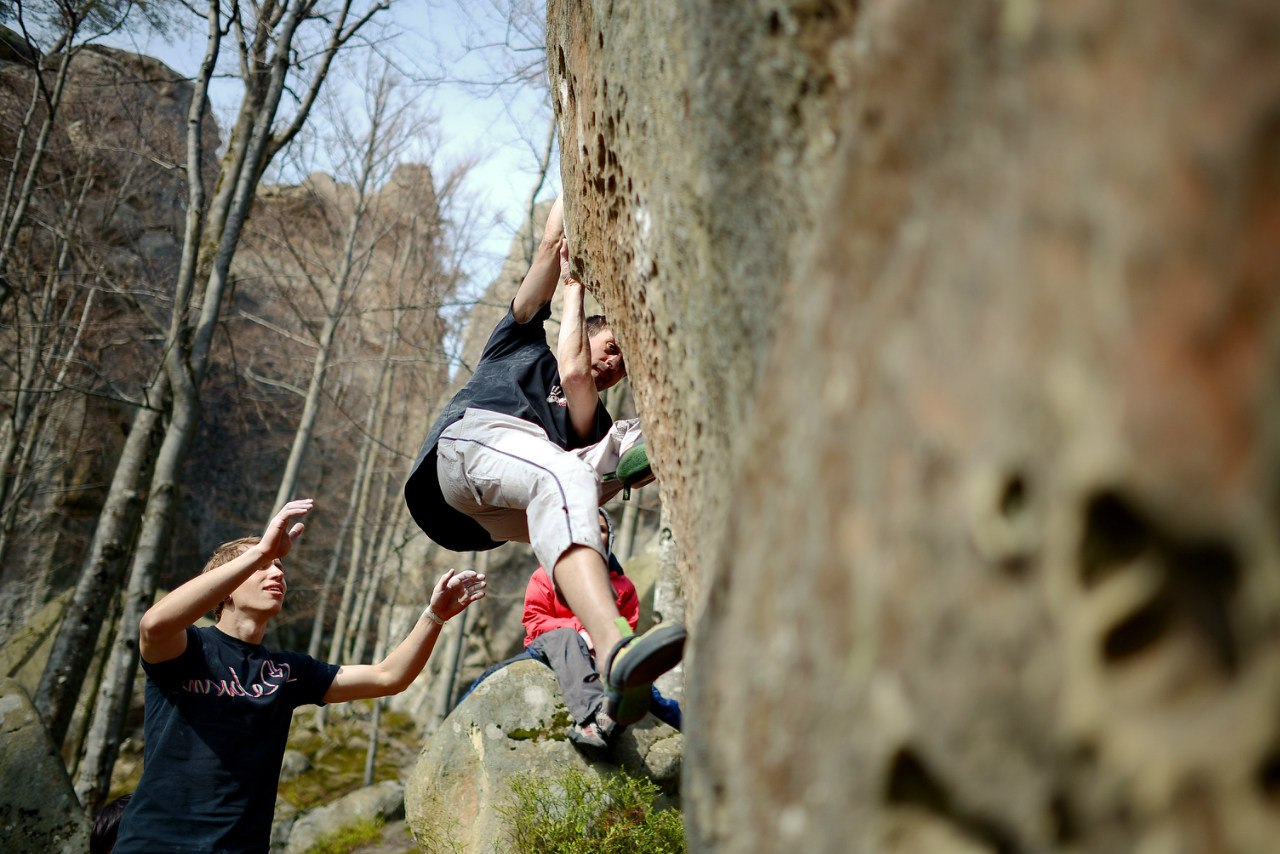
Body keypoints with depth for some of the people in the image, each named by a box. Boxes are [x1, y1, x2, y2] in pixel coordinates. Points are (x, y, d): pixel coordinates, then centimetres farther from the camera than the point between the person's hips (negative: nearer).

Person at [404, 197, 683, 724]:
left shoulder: (590, 415, 35)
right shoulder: (522, 341, 33)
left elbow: (573, 373, 11)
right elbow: (554, 241, 30)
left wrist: (576, 286, 24)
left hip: (517, 515, 4)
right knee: (563, 478, -36)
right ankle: (618, 650, -58)